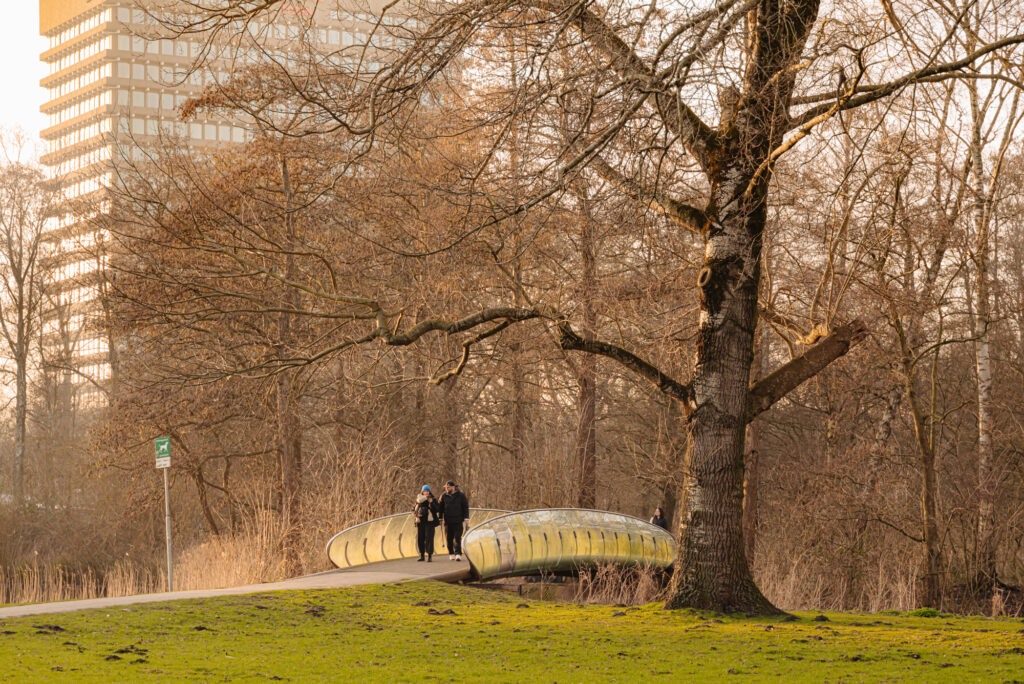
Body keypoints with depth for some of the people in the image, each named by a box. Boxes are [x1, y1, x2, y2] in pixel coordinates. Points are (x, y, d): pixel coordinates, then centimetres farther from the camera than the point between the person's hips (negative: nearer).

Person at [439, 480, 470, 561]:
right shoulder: (444, 496, 3)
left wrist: (466, 518, -3)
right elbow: (441, 508, 11)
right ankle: (451, 554, 15)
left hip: (458, 521, -2)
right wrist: (440, 518, 8)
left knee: (457, 538, -10)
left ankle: (458, 554, -14)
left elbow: (465, 507, 3)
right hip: (448, 521, 2)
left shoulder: (460, 495, -1)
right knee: (449, 538, 3)